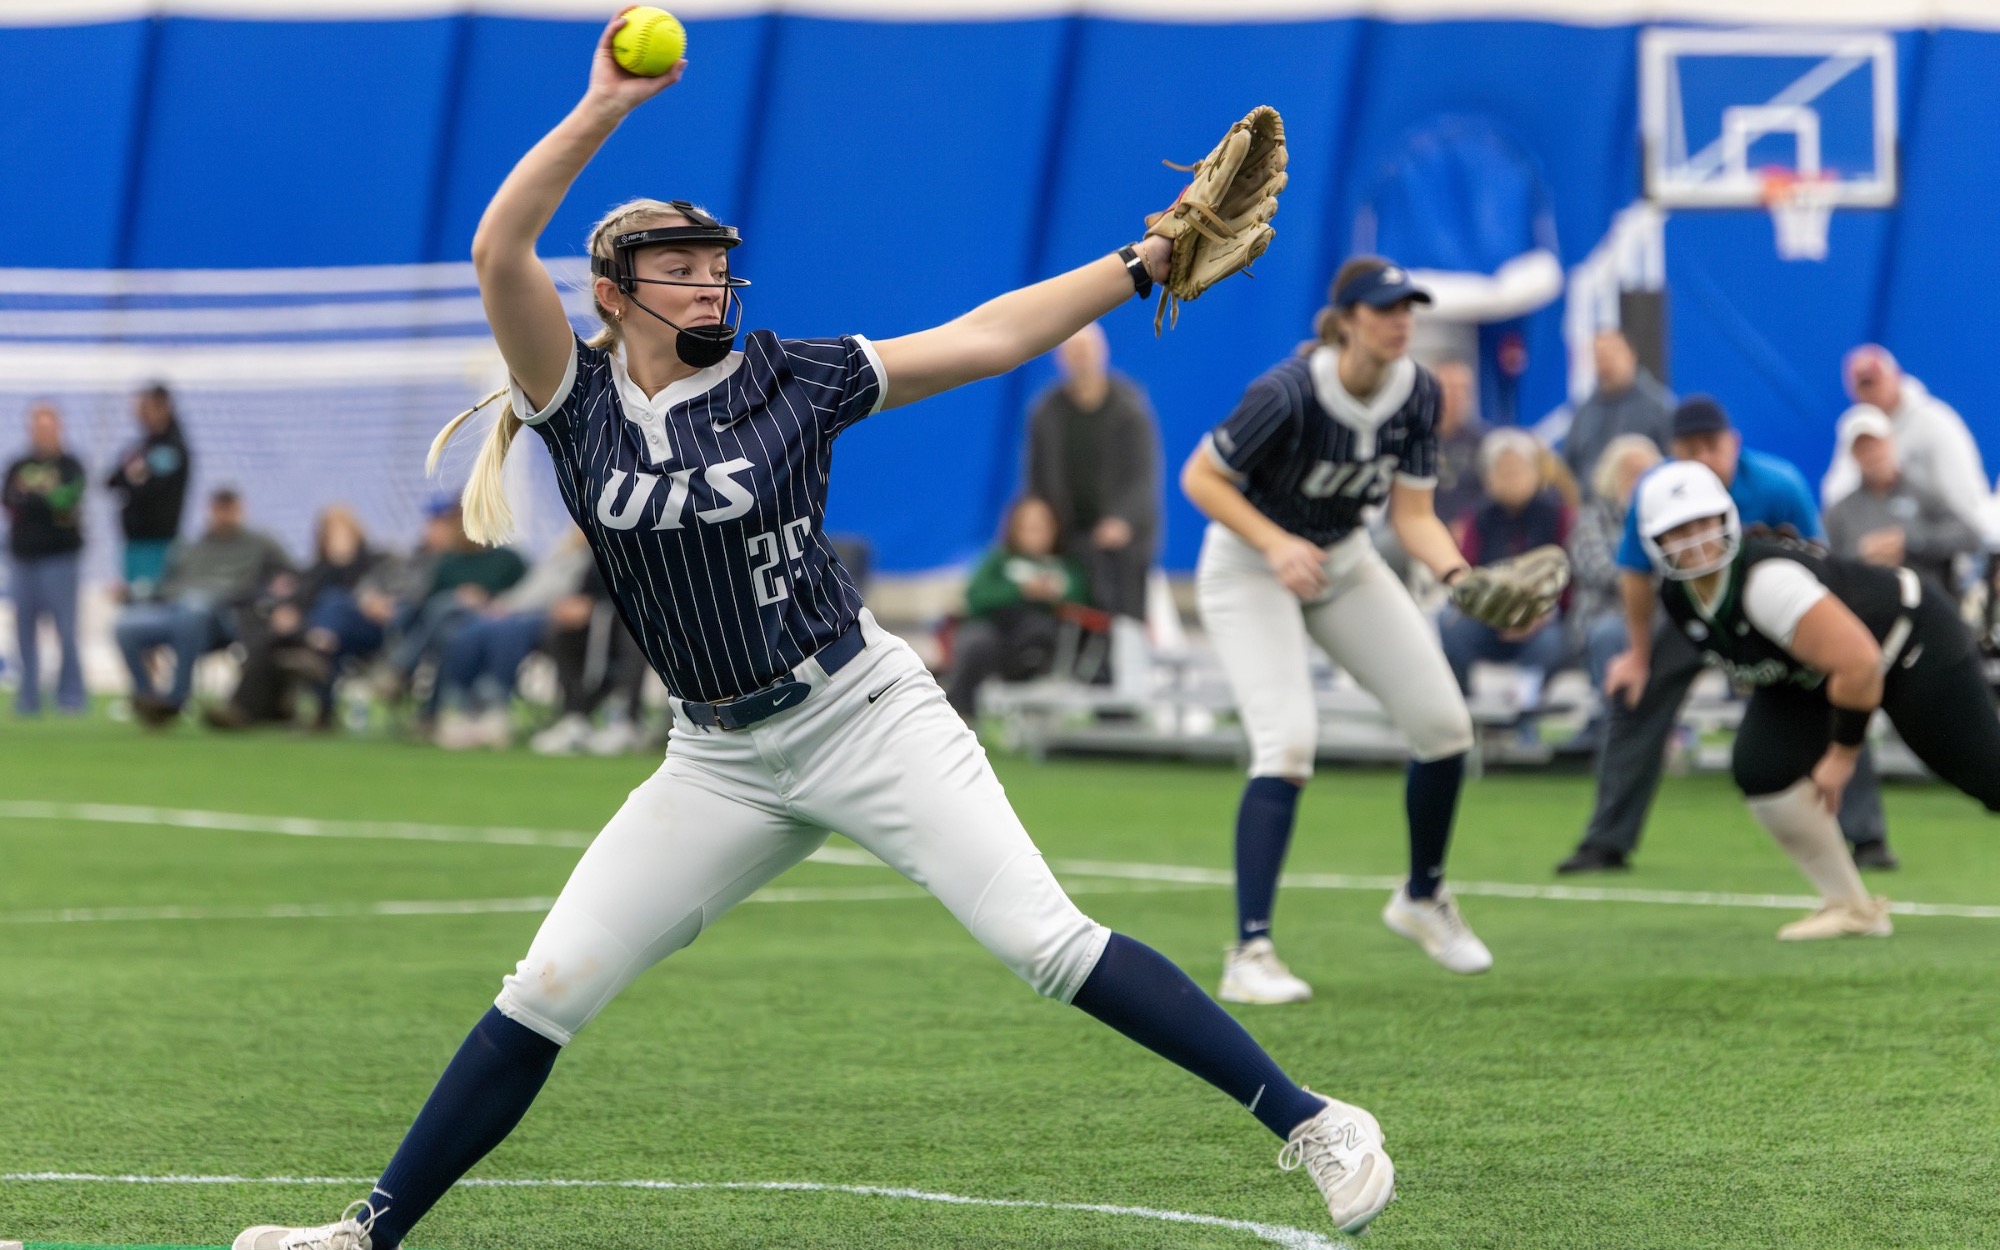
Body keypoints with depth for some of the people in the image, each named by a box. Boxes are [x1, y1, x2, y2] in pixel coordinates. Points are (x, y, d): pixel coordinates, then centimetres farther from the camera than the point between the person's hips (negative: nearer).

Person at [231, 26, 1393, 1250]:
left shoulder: (790, 380, -2)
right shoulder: (580, 402, 0)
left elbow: (983, 339, 1)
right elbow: (498, 253, -15)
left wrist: (1144, 264, -4)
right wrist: (603, 109, -19)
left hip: (864, 714, -2)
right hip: (721, 763, 2)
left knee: (1047, 942, -14)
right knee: (543, 996, -2)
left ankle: (1311, 1122, -12)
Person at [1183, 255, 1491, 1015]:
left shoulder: (1416, 393, -11)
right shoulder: (1290, 393, -30)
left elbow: (1413, 515, -8)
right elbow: (1199, 477, -21)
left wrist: (1459, 574, -28)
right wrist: (1276, 544, -33)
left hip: (1343, 560, 6)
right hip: (1250, 563, -6)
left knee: (1444, 724, 2)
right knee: (1288, 740, -24)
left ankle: (1423, 897, 27)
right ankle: (1249, 953, -21)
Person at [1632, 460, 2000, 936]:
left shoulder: (1765, 579, -39)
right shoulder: (1676, 595, -13)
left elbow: (1858, 663, -37)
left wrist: (1843, 752, -27)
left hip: (1912, 642, -7)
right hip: (1811, 678, 7)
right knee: (1762, 768, -13)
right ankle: (1851, 909, -2)